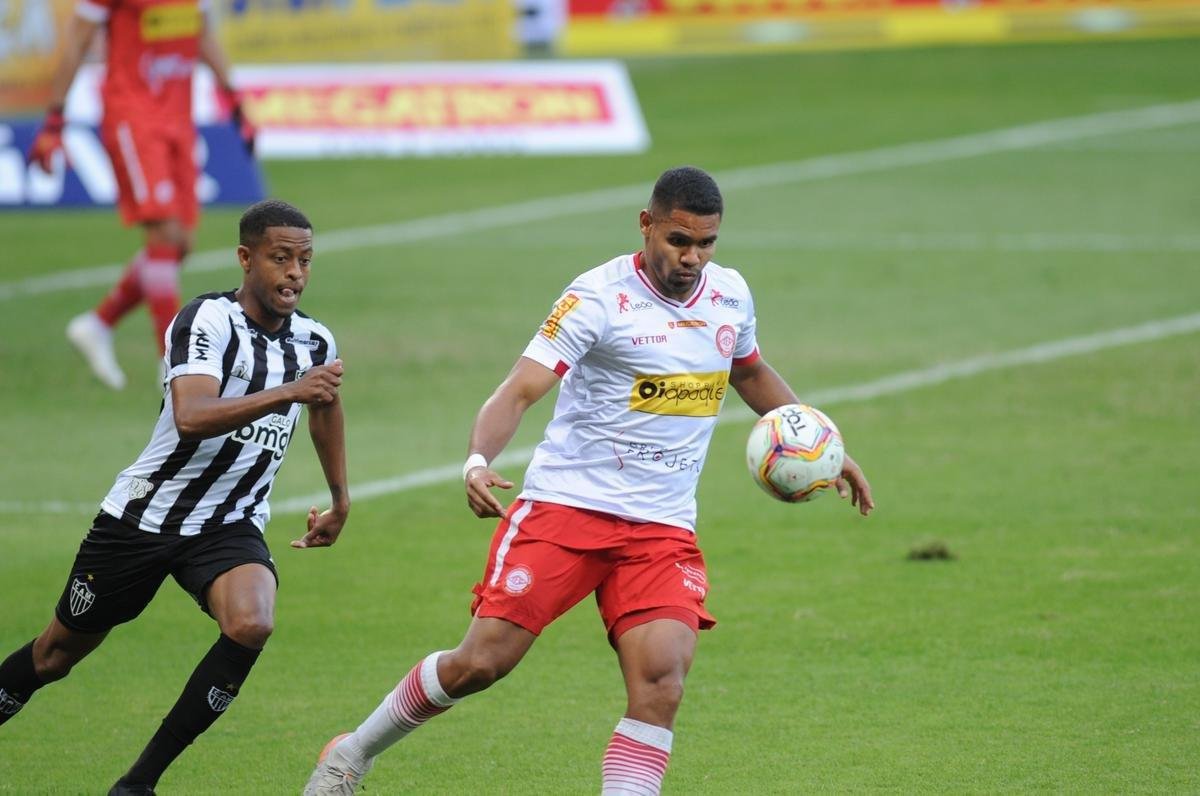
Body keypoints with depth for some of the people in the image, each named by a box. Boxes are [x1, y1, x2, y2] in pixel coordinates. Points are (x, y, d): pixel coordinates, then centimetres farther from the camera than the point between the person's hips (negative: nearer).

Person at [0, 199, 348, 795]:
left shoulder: (315, 344, 2)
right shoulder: (206, 321, -17)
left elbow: (325, 405, 28)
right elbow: (191, 418, -34)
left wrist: (340, 500, 35)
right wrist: (288, 393, -43)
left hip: (231, 527, 3)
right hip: (142, 517, -3)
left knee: (251, 625, -28)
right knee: (58, 653, 9)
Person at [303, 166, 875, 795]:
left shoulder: (730, 294, 7)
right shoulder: (600, 296, -12)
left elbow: (750, 374, 29)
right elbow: (521, 388, -19)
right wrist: (478, 461, -36)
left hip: (663, 530, 4)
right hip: (566, 505, -4)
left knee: (661, 682, -16)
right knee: (482, 660, -7)